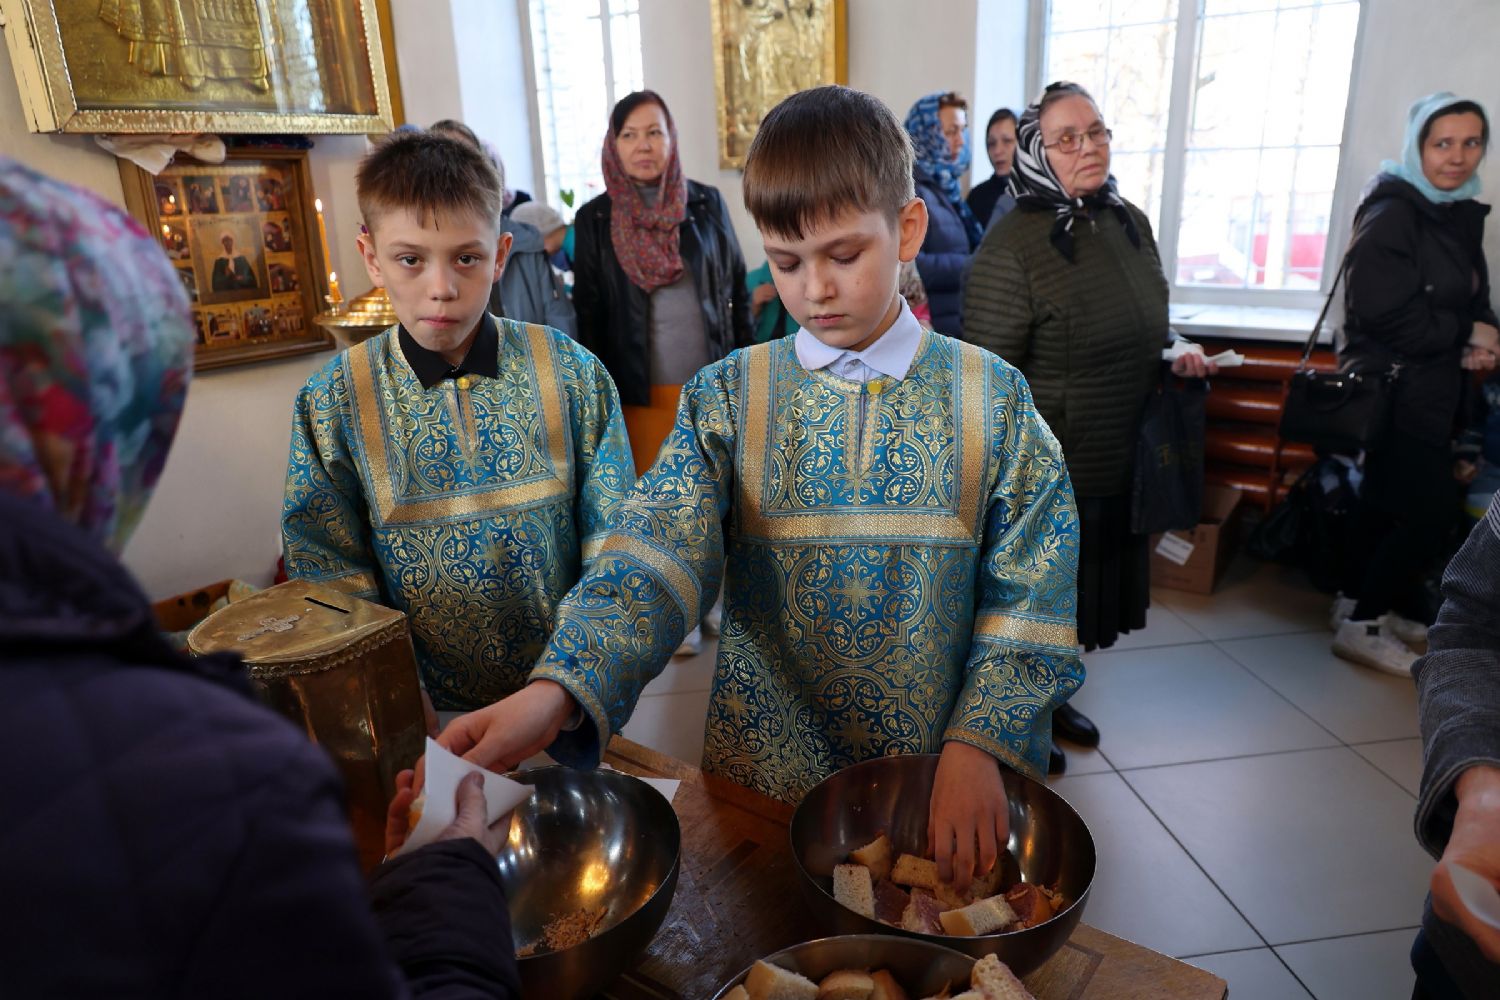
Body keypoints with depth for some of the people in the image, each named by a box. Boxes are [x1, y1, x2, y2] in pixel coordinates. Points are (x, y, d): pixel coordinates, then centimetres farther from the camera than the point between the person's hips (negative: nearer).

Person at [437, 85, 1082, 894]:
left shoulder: (992, 397, -6)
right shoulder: (728, 398, -7)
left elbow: (1030, 595, -6)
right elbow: (656, 555, -21)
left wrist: (980, 743, -18)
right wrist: (557, 690, -37)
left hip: (940, 790, 0)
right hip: (764, 776, 1)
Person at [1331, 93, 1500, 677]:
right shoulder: (1392, 214, -14)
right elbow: (1384, 313, -22)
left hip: (1433, 390, 8)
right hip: (1393, 391, -8)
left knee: (1391, 500, 15)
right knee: (1434, 508, -7)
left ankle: (1360, 601, 29)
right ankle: (1362, 625, 4)